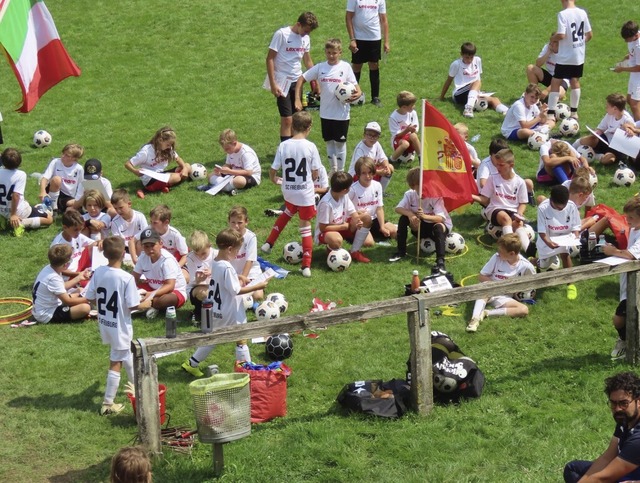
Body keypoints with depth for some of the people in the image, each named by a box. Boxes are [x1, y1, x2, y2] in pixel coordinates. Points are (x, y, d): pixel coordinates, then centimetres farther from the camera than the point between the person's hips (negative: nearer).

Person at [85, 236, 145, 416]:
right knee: (116, 363, 6)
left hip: (104, 323, 6)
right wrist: (145, 305, 2)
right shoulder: (127, 278, -23)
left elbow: (90, 298, -2)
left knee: (126, 355, 26)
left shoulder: (98, 272, -8)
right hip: (120, 326, -6)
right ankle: (108, 404, 15)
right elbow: (132, 305, -20)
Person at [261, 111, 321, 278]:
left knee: (288, 212, 33)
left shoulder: (283, 146, -8)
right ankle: (306, 265, 6)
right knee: (305, 226, 8)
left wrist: (275, 180, 19)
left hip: (288, 191, 3)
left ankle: (268, 244, 35)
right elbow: (315, 174, -8)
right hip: (305, 192, -3)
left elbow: (272, 170, -3)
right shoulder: (310, 147, -14)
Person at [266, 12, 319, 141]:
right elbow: (270, 59, -12)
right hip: (283, 82, -6)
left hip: (297, 81, 6)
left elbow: (308, 61, 17)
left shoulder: (305, 38, 5)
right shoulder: (281, 34, -13)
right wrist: (273, 84, -15)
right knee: (287, 119, -9)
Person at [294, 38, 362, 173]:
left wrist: (357, 94, -25)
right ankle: (333, 170, 24)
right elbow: (301, 79, 4)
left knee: (340, 142, 6)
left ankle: (340, 171, 18)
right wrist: (297, 99, -4)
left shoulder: (345, 67, -5)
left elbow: (355, 86, -3)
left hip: (342, 112, -3)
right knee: (329, 141, 12)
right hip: (326, 112, 3)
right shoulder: (320, 67, 1)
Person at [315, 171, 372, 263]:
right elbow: (323, 228, -25)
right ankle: (331, 249, -3)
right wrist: (344, 226, -18)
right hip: (325, 232, -8)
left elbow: (352, 212, -2)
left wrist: (357, 221, -26)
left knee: (366, 217, -8)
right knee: (336, 240, -44)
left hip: (342, 226, 8)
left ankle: (355, 251, -4)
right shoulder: (326, 203, -30)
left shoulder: (344, 196, -9)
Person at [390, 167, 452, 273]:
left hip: (440, 224, -4)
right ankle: (401, 251, -8)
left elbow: (441, 218, -33)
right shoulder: (410, 194, -12)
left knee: (438, 227, -38)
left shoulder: (435, 196, -25)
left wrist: (424, 216, -51)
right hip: (421, 226, 4)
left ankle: (440, 261, -45)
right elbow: (398, 209, -16)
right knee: (404, 218, -18)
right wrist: (410, 214, -36)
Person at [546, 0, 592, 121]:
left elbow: (561, 35, -23)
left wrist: (553, 38, -2)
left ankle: (551, 114, -1)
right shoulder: (582, 13, 0)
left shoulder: (563, 14, -18)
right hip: (579, 55, 6)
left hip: (565, 56, -5)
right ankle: (574, 112, 24)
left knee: (555, 83, 2)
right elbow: (589, 34, 5)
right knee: (575, 81, 18)